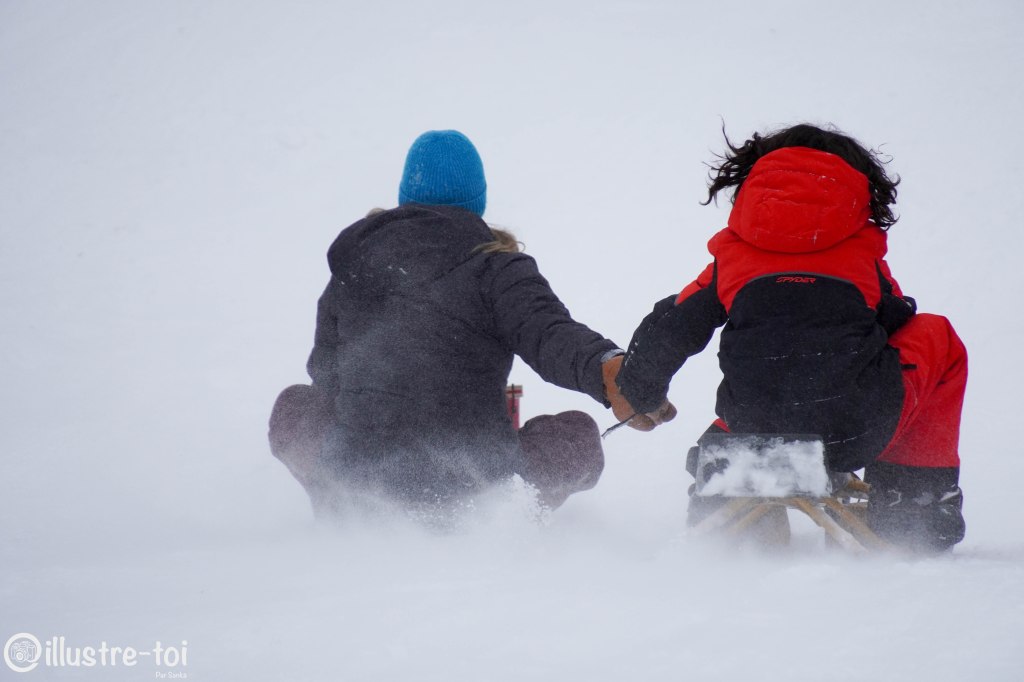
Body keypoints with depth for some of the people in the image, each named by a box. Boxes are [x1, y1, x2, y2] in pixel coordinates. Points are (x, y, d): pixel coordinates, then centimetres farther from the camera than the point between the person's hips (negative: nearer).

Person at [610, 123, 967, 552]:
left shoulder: (733, 255, 16)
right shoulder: (863, 251, 14)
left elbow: (667, 332, 20)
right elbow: (898, 325, 25)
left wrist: (637, 395, 40)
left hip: (755, 433, 3)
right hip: (861, 433, -3)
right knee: (937, 338, 26)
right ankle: (917, 505, 22)